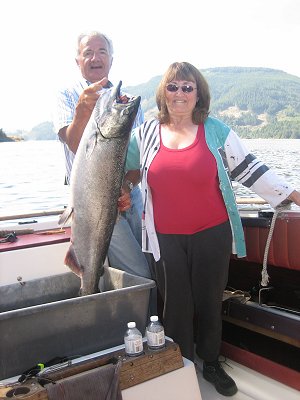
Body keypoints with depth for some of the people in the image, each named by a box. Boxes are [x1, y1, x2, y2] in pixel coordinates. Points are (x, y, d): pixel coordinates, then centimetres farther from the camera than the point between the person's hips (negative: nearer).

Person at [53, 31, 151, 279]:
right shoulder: (67, 97, 2)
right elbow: (75, 145, -15)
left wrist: (129, 185, -10)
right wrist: (83, 108, -30)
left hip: (131, 195, 5)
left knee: (151, 265, 6)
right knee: (139, 274, -10)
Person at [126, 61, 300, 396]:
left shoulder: (215, 130, 0)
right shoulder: (146, 133, 3)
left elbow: (247, 169, 3)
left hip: (212, 234, 0)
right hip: (166, 239, 1)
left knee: (209, 301, 12)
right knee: (176, 304, 8)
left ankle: (212, 364, 33)